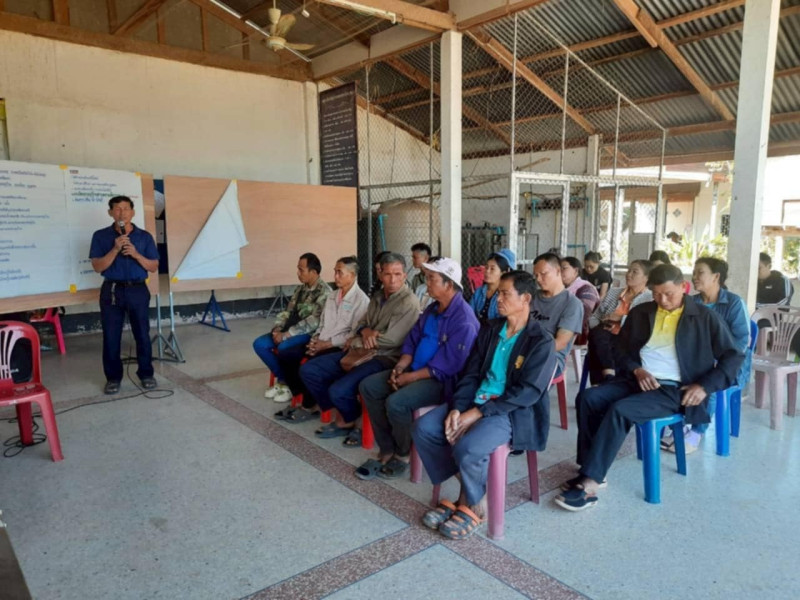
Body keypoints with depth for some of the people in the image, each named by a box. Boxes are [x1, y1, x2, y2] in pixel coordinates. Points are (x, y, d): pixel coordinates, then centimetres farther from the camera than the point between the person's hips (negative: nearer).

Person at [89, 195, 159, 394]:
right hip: (112, 291, 0)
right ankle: (113, 378, 17)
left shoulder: (144, 236, 3)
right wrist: (115, 249, -16)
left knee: (142, 334, 5)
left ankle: (146, 374, 19)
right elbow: (97, 267, -5)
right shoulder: (101, 236, 2)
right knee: (111, 337, 4)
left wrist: (136, 254, -14)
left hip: (138, 290, 0)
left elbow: (153, 267, 2)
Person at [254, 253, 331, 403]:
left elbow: (314, 322, -22)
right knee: (259, 344, -7)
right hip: (291, 330, 8)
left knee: (283, 347, -33)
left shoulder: (324, 291, -14)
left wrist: (286, 335, -23)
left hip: (311, 333, -8)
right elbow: (288, 311, 14)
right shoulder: (301, 288, 12)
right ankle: (282, 379, 7)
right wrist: (277, 328, -7)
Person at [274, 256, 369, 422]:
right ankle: (301, 396, 4)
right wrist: (315, 339, -1)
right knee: (285, 355, -5)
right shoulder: (332, 296, 16)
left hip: (340, 348, -8)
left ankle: (309, 407, -3)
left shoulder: (361, 300, -11)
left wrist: (327, 344, -17)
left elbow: (355, 334, -16)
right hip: (322, 343, 8)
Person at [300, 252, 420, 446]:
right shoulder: (377, 296, 13)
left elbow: (391, 340, -20)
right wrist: (364, 331, -11)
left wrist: (355, 342, -8)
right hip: (361, 351, 9)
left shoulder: (409, 303, -14)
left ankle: (351, 421, 7)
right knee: (308, 370, 2)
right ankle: (342, 417, 10)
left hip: (385, 358, -9)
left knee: (338, 390, -28)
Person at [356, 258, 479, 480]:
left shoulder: (464, 320, -21)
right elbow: (412, 341, 12)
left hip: (443, 380, -9)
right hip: (415, 370, 9)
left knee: (396, 402, -30)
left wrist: (411, 377, -19)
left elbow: (446, 366, -24)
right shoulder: (432, 309, 9)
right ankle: (387, 450, 4)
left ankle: (402, 454, -1)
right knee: (368, 386, -1)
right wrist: (400, 367, -5)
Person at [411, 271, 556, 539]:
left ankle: (474, 505, 0)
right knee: (422, 428, -11)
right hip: (476, 401, 7)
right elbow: (471, 374, 8)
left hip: (514, 412, -7)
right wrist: (457, 407, -11)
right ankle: (464, 491, 4)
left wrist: (478, 413, -21)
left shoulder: (541, 341, -9)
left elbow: (528, 392, -17)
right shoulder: (490, 329, 10)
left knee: (467, 447, -32)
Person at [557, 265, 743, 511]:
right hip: (637, 380, 5)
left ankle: (589, 483, -27)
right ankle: (590, 470, -14)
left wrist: (704, 386, -12)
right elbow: (621, 348, 15)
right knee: (587, 397, -21)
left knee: (619, 410, -31)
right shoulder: (640, 312, 14)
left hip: (674, 390, -5)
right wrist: (636, 370, -7)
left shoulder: (705, 318, 4)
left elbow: (733, 356, 2)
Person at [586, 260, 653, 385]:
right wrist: (598, 329, -3)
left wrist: (621, 318, -10)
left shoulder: (651, 298, 5)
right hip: (602, 338, 4)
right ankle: (609, 377, -35)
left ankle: (598, 385, -27)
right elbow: (594, 317, 20)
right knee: (597, 333, -33)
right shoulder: (613, 292, 21)